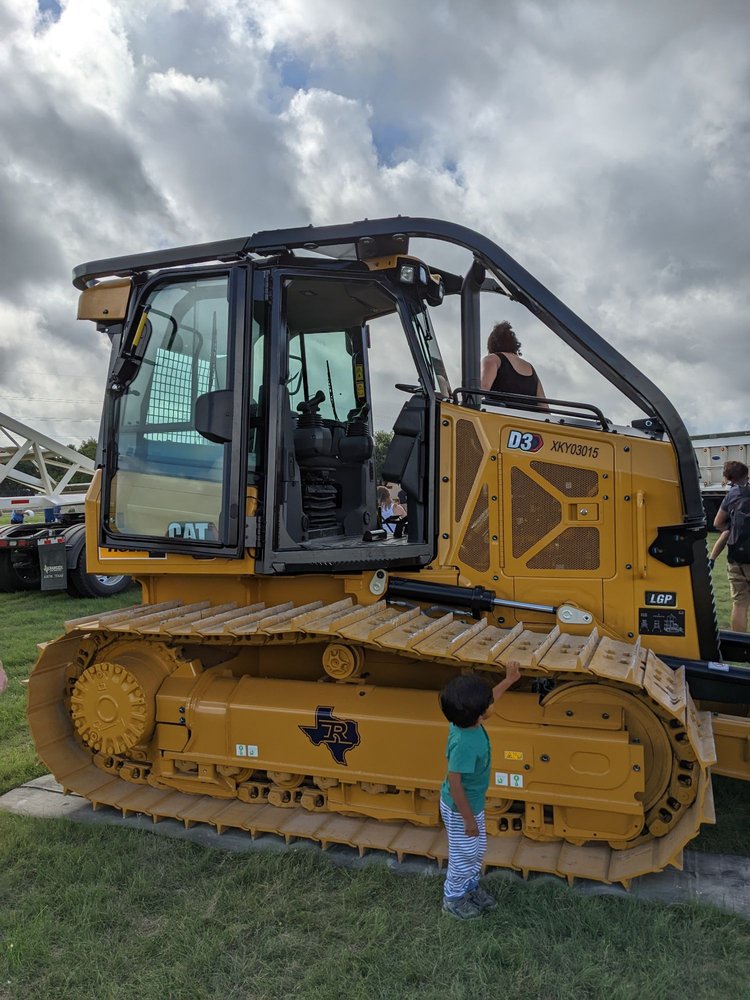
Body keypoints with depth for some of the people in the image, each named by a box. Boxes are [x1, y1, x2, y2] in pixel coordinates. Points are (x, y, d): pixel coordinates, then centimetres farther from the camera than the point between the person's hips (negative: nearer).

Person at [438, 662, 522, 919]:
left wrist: (509, 680, 10)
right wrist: (469, 819, -20)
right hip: (460, 810, -8)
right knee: (464, 856, 17)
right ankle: (452, 899, 41)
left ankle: (470, 887, 51)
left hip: (473, 802, 8)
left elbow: (488, 699, 6)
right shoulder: (464, 744, -40)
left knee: (478, 851, 27)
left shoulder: (465, 719, -16)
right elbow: (454, 784, -31)